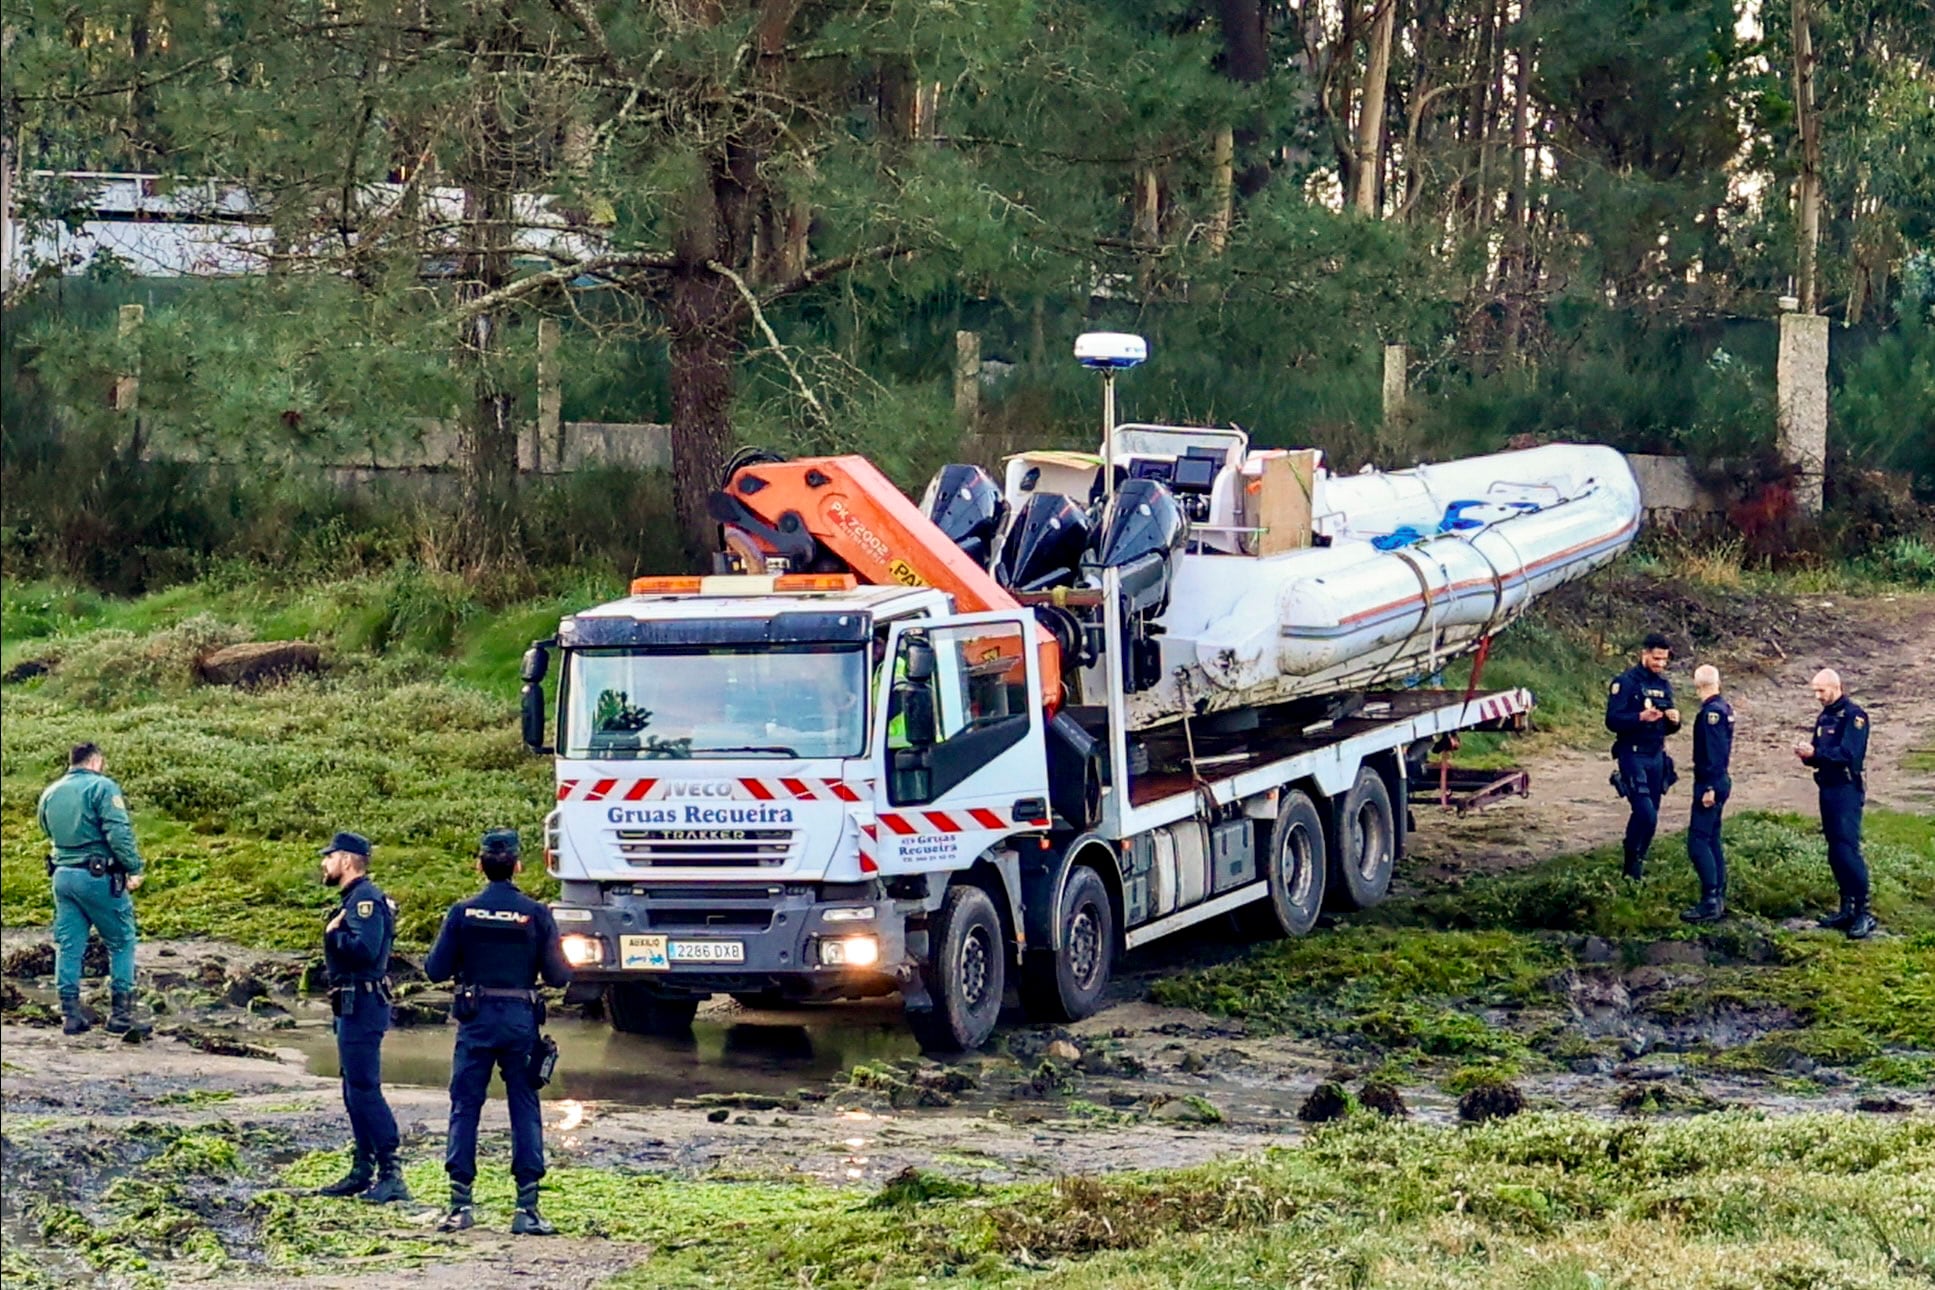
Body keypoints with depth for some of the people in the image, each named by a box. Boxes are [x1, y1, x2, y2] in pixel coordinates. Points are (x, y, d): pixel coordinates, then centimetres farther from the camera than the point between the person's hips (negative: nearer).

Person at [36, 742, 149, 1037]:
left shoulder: (50, 793, 13)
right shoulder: (102, 787, -9)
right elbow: (119, 832, -18)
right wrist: (134, 868, -14)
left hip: (62, 876, 6)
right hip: (98, 877, -6)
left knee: (68, 946, 10)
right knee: (122, 943, 5)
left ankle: (70, 1014, 9)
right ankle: (120, 1013, 4)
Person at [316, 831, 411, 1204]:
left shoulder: (365, 899, -15)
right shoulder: (355, 898, 18)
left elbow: (365, 949, -28)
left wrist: (334, 934, -14)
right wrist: (337, 933, 5)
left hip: (363, 1006, -11)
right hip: (353, 1006, 11)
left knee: (364, 1090, -12)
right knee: (355, 1091, 14)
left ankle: (391, 1173, -14)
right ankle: (363, 1171, 20)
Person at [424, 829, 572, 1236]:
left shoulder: (463, 912, -4)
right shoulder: (535, 914, -5)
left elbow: (436, 970, -2)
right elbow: (558, 975, -5)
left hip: (476, 1019, 0)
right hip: (520, 1020, 0)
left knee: (465, 1107, 8)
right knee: (525, 1110, 5)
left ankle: (460, 1205, 5)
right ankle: (527, 1209, 1)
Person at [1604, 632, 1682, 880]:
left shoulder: (1663, 684, 13)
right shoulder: (1625, 682, -9)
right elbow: (1612, 720, -16)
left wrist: (1673, 720, -5)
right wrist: (1641, 717, -30)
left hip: (1656, 756, 7)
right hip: (1633, 755, -7)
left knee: (1648, 815, 8)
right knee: (1646, 814, -15)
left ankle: (1636, 865, 18)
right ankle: (1632, 867, -3)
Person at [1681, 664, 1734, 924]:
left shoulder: (1711, 711, -17)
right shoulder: (1724, 708, 10)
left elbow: (1713, 752, -22)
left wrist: (1709, 788, -21)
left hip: (1710, 784, -10)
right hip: (1720, 781, 10)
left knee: (1698, 841, -9)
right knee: (1712, 840, 15)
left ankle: (1710, 902, -12)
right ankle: (1719, 899, 19)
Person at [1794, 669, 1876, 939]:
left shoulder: (1853, 716, -11)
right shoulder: (1824, 717, 16)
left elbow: (1848, 754, -21)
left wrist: (1815, 753, -26)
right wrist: (1807, 755, -4)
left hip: (1847, 790, -9)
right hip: (1828, 790, 9)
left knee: (1847, 850, -14)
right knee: (1835, 853, 11)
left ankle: (1863, 913, -12)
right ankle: (1847, 909, 18)